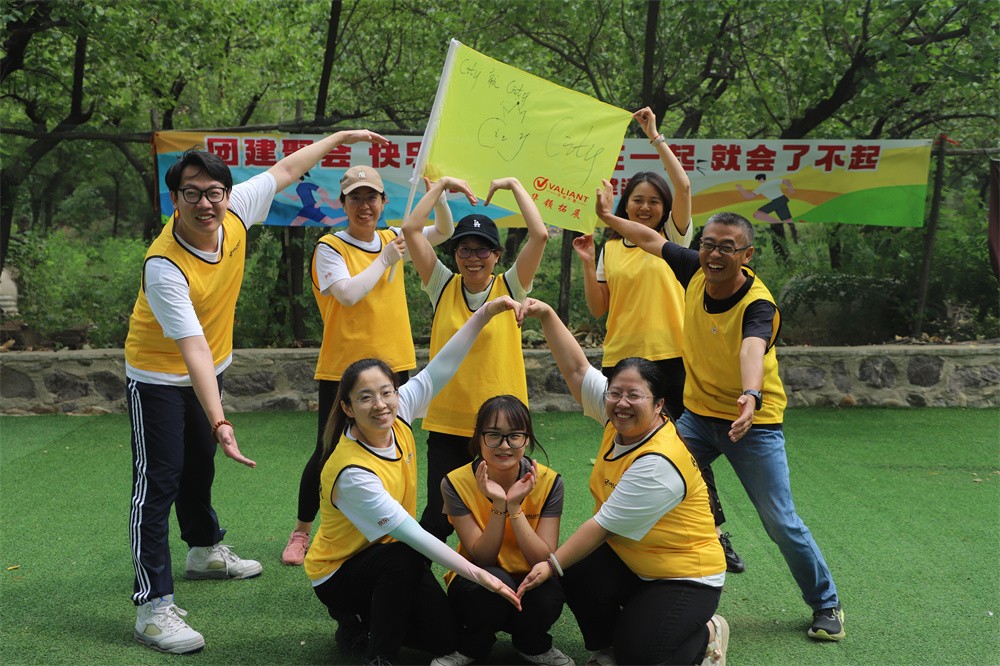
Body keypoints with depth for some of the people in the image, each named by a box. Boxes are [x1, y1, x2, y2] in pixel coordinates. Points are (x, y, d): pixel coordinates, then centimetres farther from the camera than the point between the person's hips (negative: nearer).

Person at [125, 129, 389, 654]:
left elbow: (285, 171, 1)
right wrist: (220, 421, -45)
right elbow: (193, 347, -39)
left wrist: (339, 138, 9)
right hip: (159, 378, -7)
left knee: (200, 465, 24)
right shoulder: (163, 265, -33)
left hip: (210, 370, 7)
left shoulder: (235, 213, -17)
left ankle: (205, 551, 46)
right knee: (159, 482, -8)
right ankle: (152, 606, -5)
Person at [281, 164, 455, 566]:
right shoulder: (330, 247, -7)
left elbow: (444, 231, 8)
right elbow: (348, 294, -21)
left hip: (393, 364, 5)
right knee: (327, 454, 4)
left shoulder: (392, 238, 9)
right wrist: (385, 259, -12)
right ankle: (301, 531, 23)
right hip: (342, 368, -4)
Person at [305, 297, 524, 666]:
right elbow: (411, 533, -34)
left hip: (386, 558, 7)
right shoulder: (351, 472, -32)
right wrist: (476, 573, -37)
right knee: (405, 558, -37)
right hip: (339, 574, -6)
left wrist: (483, 314, -19)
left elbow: (438, 371, -11)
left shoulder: (398, 416, -14)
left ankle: (364, 621, 19)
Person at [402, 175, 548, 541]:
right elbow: (411, 229, -3)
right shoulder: (443, 286, 4)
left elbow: (540, 235, -11)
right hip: (446, 421, 1)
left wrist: (513, 185, -5)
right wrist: (442, 185, 1)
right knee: (438, 516, 1)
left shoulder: (510, 288, 1)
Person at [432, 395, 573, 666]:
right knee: (495, 582, -36)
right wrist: (498, 506, -31)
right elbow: (481, 558, -16)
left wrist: (514, 506, -28)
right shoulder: (456, 483, -14)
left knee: (549, 594, -33)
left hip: (530, 582, 2)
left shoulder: (548, 482, -12)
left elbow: (546, 560, -17)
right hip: (476, 584, -1)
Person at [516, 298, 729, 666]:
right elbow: (577, 369, -5)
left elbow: (603, 524, -25)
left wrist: (553, 564, -22)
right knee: (576, 574, -22)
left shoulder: (659, 462, -28)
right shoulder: (618, 420, -6)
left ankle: (707, 635, 11)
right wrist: (547, 315, -13)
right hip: (628, 560, 7)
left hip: (686, 577, -7)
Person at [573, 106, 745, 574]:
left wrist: (655, 136, -11)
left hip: (671, 356, -2)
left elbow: (683, 186, -12)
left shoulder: (673, 238, 3)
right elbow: (598, 309, 8)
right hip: (621, 360, 3)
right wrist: (587, 264, -3)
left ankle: (717, 536, 13)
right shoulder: (611, 249, 10)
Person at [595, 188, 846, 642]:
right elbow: (652, 240, 9)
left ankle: (826, 604, 21)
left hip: (754, 422, -5)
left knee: (782, 523, -1)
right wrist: (608, 216, 15)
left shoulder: (758, 304, -26)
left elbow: (752, 349, -48)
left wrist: (751, 395, -66)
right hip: (697, 415, 5)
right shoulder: (696, 271, -9)